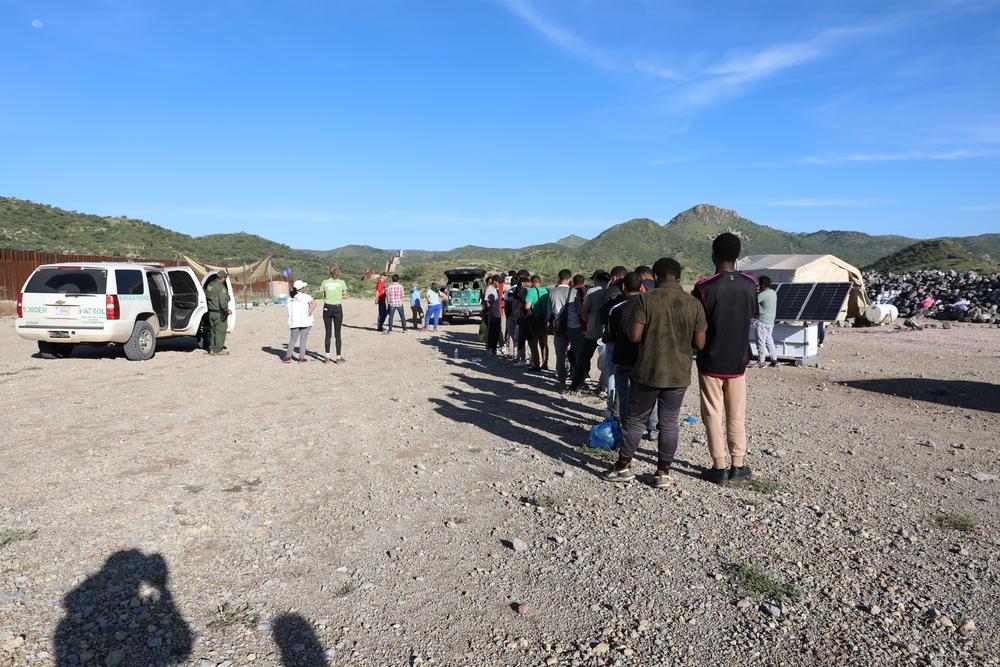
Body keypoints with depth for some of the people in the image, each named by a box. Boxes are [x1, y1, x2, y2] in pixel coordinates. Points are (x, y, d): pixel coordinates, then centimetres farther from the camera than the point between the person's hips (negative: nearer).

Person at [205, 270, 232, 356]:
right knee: (220, 331, -2)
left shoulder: (210, 285, 10)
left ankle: (212, 349, 21)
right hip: (219, 313, -9)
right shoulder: (221, 287, -17)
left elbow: (206, 298, 18)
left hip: (211, 312, 9)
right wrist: (227, 310, -10)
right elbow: (223, 301, -22)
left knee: (212, 331, 16)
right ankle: (218, 350, -1)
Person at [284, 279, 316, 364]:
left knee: (292, 339, 13)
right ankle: (301, 358, 4)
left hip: (293, 321, 3)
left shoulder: (290, 297, 7)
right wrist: (310, 312, -10)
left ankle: (288, 357, 10)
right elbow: (314, 303, -18)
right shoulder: (306, 296, -4)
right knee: (303, 339, 4)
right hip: (305, 321, -3)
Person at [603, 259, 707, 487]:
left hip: (647, 372, -2)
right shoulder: (694, 304, -3)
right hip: (678, 375, 2)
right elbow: (700, 344, -2)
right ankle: (663, 472, 18)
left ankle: (623, 466, 21)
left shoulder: (645, 300, -11)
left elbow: (634, 336, -14)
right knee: (669, 423, 12)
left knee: (635, 419, 12)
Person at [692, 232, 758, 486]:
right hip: (738, 361, 4)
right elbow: (751, 318, 8)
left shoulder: (704, 287, -16)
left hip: (711, 362, -3)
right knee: (737, 416, 13)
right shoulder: (750, 284, -3)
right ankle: (738, 466, 18)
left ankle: (719, 468, 8)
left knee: (713, 415, 5)